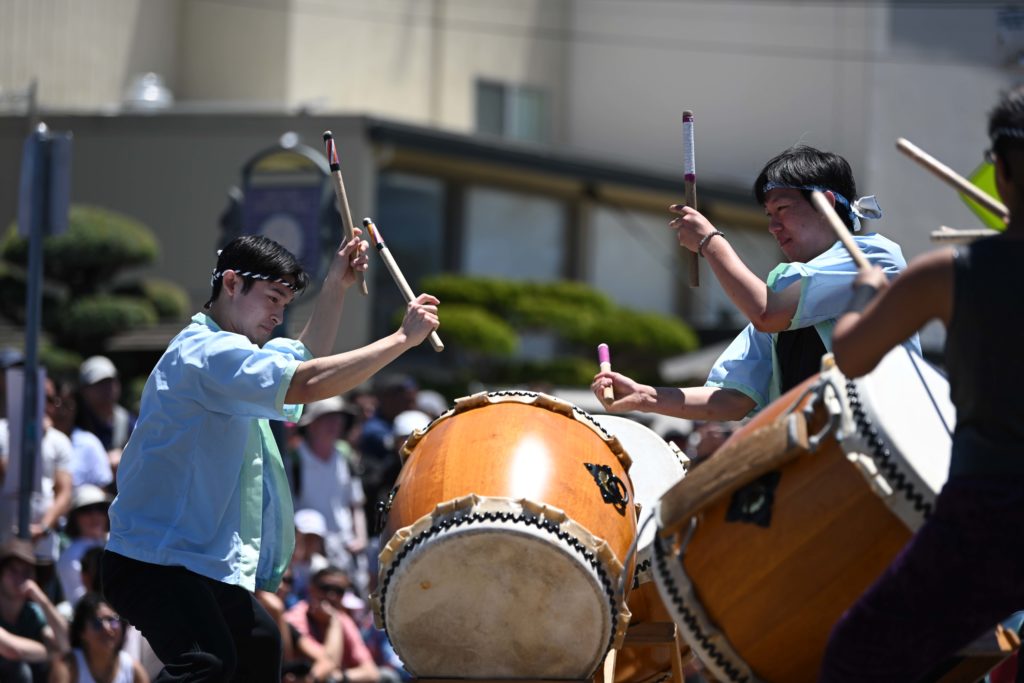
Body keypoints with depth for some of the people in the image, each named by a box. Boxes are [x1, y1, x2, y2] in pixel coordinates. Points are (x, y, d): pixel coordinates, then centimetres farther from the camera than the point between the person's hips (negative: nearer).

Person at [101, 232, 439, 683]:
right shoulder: (203, 351, -17)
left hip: (206, 565, 12)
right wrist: (403, 338, -22)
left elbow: (304, 359, 33)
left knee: (258, 646, 29)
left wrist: (335, 287, 20)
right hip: (154, 562, -12)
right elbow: (307, 384, -28)